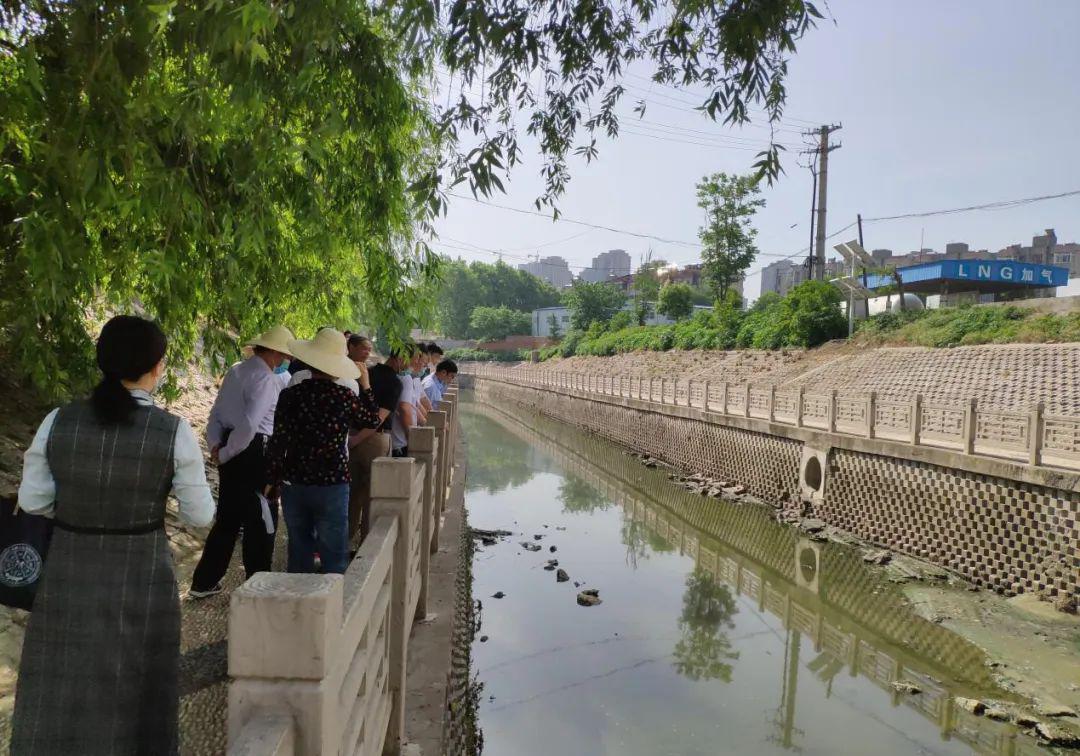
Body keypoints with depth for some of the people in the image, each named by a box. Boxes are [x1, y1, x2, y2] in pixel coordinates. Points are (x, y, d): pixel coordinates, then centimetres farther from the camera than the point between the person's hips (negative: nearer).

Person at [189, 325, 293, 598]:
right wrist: (226, 453, -13)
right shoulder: (266, 379, -16)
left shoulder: (236, 371, 12)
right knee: (260, 523, 5)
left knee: (228, 518, 19)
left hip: (232, 451, 9)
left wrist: (216, 445, 3)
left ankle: (204, 582, 27)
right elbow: (249, 424, -24)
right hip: (254, 453, -9)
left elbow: (216, 413, 11)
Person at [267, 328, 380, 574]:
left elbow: (277, 442, -3)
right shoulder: (344, 397, -10)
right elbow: (372, 420, 8)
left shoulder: (290, 395, -6)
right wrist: (365, 385, 18)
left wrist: (272, 479, 9)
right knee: (334, 556, 6)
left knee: (299, 552, 17)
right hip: (332, 484, -2)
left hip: (294, 485, 3)